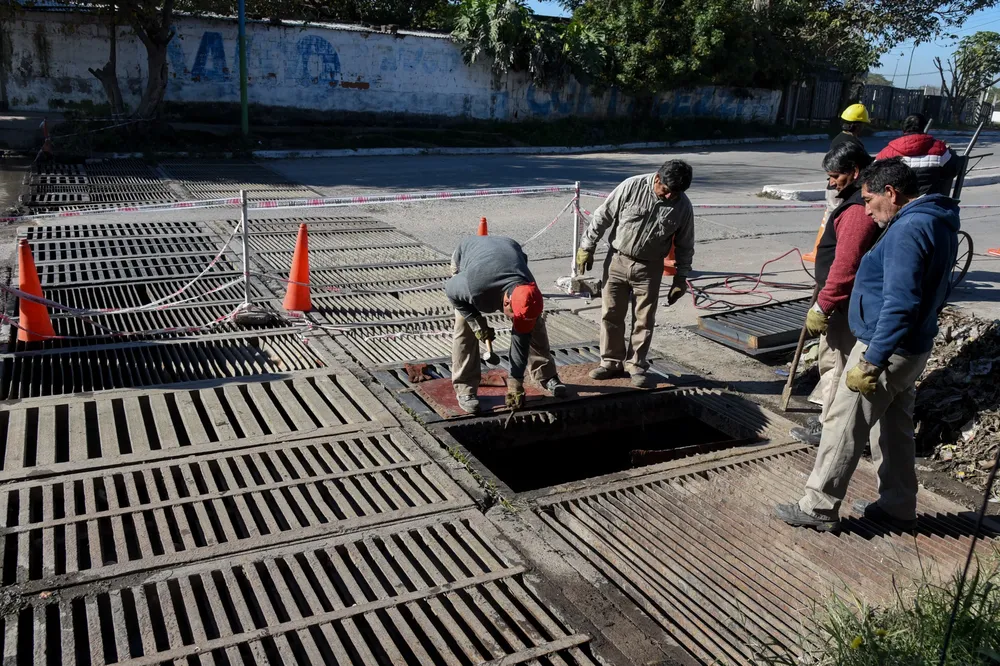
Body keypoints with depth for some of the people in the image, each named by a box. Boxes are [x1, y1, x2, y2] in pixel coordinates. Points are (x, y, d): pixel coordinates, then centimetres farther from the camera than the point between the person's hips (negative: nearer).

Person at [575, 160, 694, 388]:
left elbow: (684, 246, 2)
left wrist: (680, 278, 2)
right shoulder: (632, 186, -15)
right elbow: (603, 216, -7)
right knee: (611, 314, 6)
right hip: (618, 260, 0)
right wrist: (587, 247, -5)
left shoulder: (683, 207, -9)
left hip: (649, 268, 0)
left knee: (644, 320, 5)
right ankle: (612, 362, 19)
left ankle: (636, 366, 18)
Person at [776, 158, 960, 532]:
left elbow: (900, 304, -29)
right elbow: (936, 291, 19)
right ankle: (898, 508, 31)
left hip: (886, 349, -10)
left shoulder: (908, 230, -23)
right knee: (895, 427, 19)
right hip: (915, 348, 10)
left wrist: (871, 363, -26)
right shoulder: (939, 223, 10)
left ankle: (819, 508, 11)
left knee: (843, 428, 0)